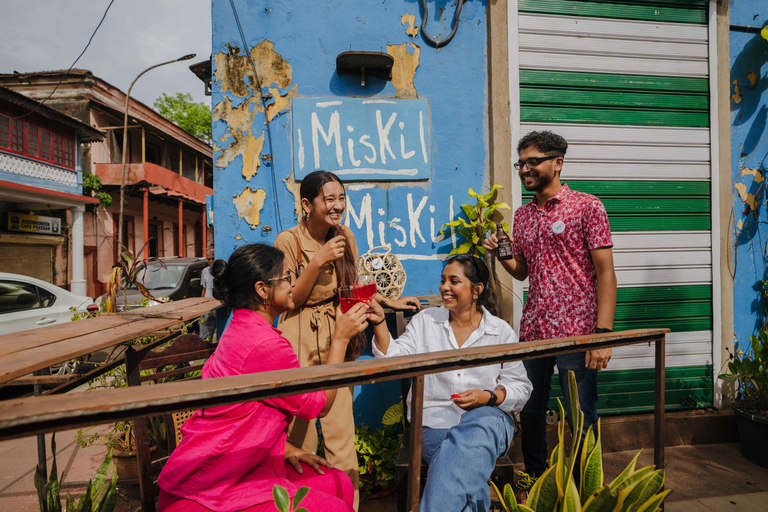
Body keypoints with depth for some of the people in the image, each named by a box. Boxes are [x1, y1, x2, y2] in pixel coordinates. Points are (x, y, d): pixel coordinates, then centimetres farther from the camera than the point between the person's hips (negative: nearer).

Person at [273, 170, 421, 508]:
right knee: (300, 430, 5)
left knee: (341, 430, 4)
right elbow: (288, 300, -9)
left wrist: (389, 301, 10)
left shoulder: (345, 237, 5)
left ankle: (348, 502, 21)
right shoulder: (288, 241, -10)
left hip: (336, 338, 4)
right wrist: (317, 262, -19)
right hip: (299, 341, -3)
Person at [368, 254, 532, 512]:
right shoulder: (425, 321, 9)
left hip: (486, 416, 1)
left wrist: (488, 397, -10)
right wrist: (379, 322, -17)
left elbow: (521, 388, 9)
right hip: (435, 421, 0)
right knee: (466, 459, -33)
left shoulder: (501, 331, 8)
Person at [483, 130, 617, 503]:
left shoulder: (587, 207, -4)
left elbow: (605, 272, -8)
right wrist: (500, 255, 0)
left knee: (582, 419, 6)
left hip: (576, 332, -5)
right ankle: (534, 476, 36)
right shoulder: (522, 215, 13)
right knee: (531, 412, 14)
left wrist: (604, 333, -15)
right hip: (532, 331, 5)